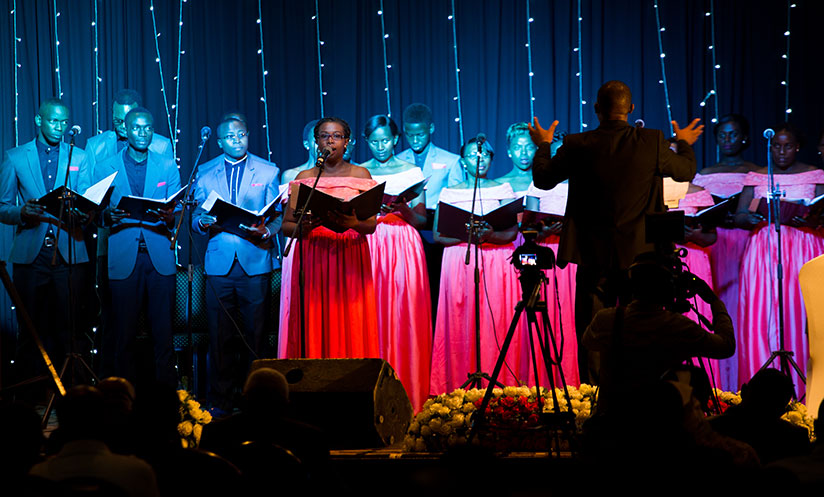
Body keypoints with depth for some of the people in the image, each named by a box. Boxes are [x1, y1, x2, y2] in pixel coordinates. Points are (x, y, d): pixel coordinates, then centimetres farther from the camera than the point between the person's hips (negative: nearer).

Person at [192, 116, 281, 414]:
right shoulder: (205, 174, 12)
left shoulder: (268, 171, 9)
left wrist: (265, 231, -15)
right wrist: (203, 222, -12)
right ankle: (220, 402, 8)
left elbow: (277, 216, 6)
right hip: (219, 263, 1)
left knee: (256, 334, 0)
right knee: (220, 336, 1)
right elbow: (197, 218, 12)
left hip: (255, 262, -1)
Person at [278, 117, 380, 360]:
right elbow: (286, 225, 4)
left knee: (351, 326, -6)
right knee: (314, 328, -5)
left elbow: (371, 224, 1)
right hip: (313, 260, 1)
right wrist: (304, 226, -17)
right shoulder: (304, 178, 10)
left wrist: (352, 223, -21)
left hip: (350, 258, -1)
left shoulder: (361, 175, 9)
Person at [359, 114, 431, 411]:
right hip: (369, 247, 1)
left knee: (404, 319, -6)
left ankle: (406, 394, -3)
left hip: (403, 248, -1)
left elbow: (421, 219, 6)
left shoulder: (412, 172, 8)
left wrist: (402, 208, -13)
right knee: (371, 319, -5)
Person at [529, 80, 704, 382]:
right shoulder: (652, 143, -7)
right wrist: (684, 144, 30)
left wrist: (543, 146, 24)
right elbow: (686, 172, 10)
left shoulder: (578, 146, -8)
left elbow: (543, 179, 6)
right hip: (640, 254, 0)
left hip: (594, 257, 0)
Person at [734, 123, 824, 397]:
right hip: (764, 249, 1)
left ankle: (800, 388, -5)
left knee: (800, 313, -9)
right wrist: (751, 218, -17)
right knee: (761, 316, -7)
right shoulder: (756, 178, 12)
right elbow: (739, 216, 6)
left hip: (802, 250, -1)